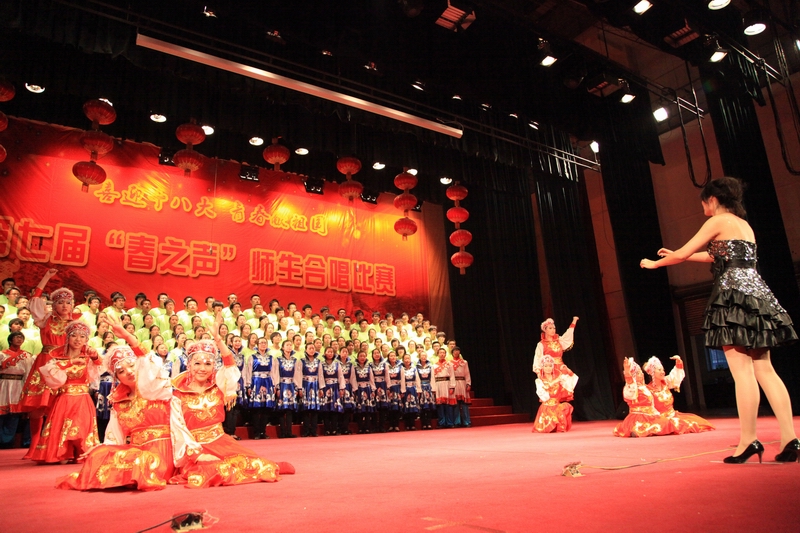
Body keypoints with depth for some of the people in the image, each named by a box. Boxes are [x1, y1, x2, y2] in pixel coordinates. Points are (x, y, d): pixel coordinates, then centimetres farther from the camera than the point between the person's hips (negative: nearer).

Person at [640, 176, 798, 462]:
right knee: (764, 370, 6)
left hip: (733, 293, -8)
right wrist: (676, 255, 39)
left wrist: (654, 263, 13)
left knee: (742, 370, -8)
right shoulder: (745, 225, 23)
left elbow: (683, 254, -4)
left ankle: (748, 439, -6)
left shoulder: (718, 221, -3)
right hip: (756, 293, 9)